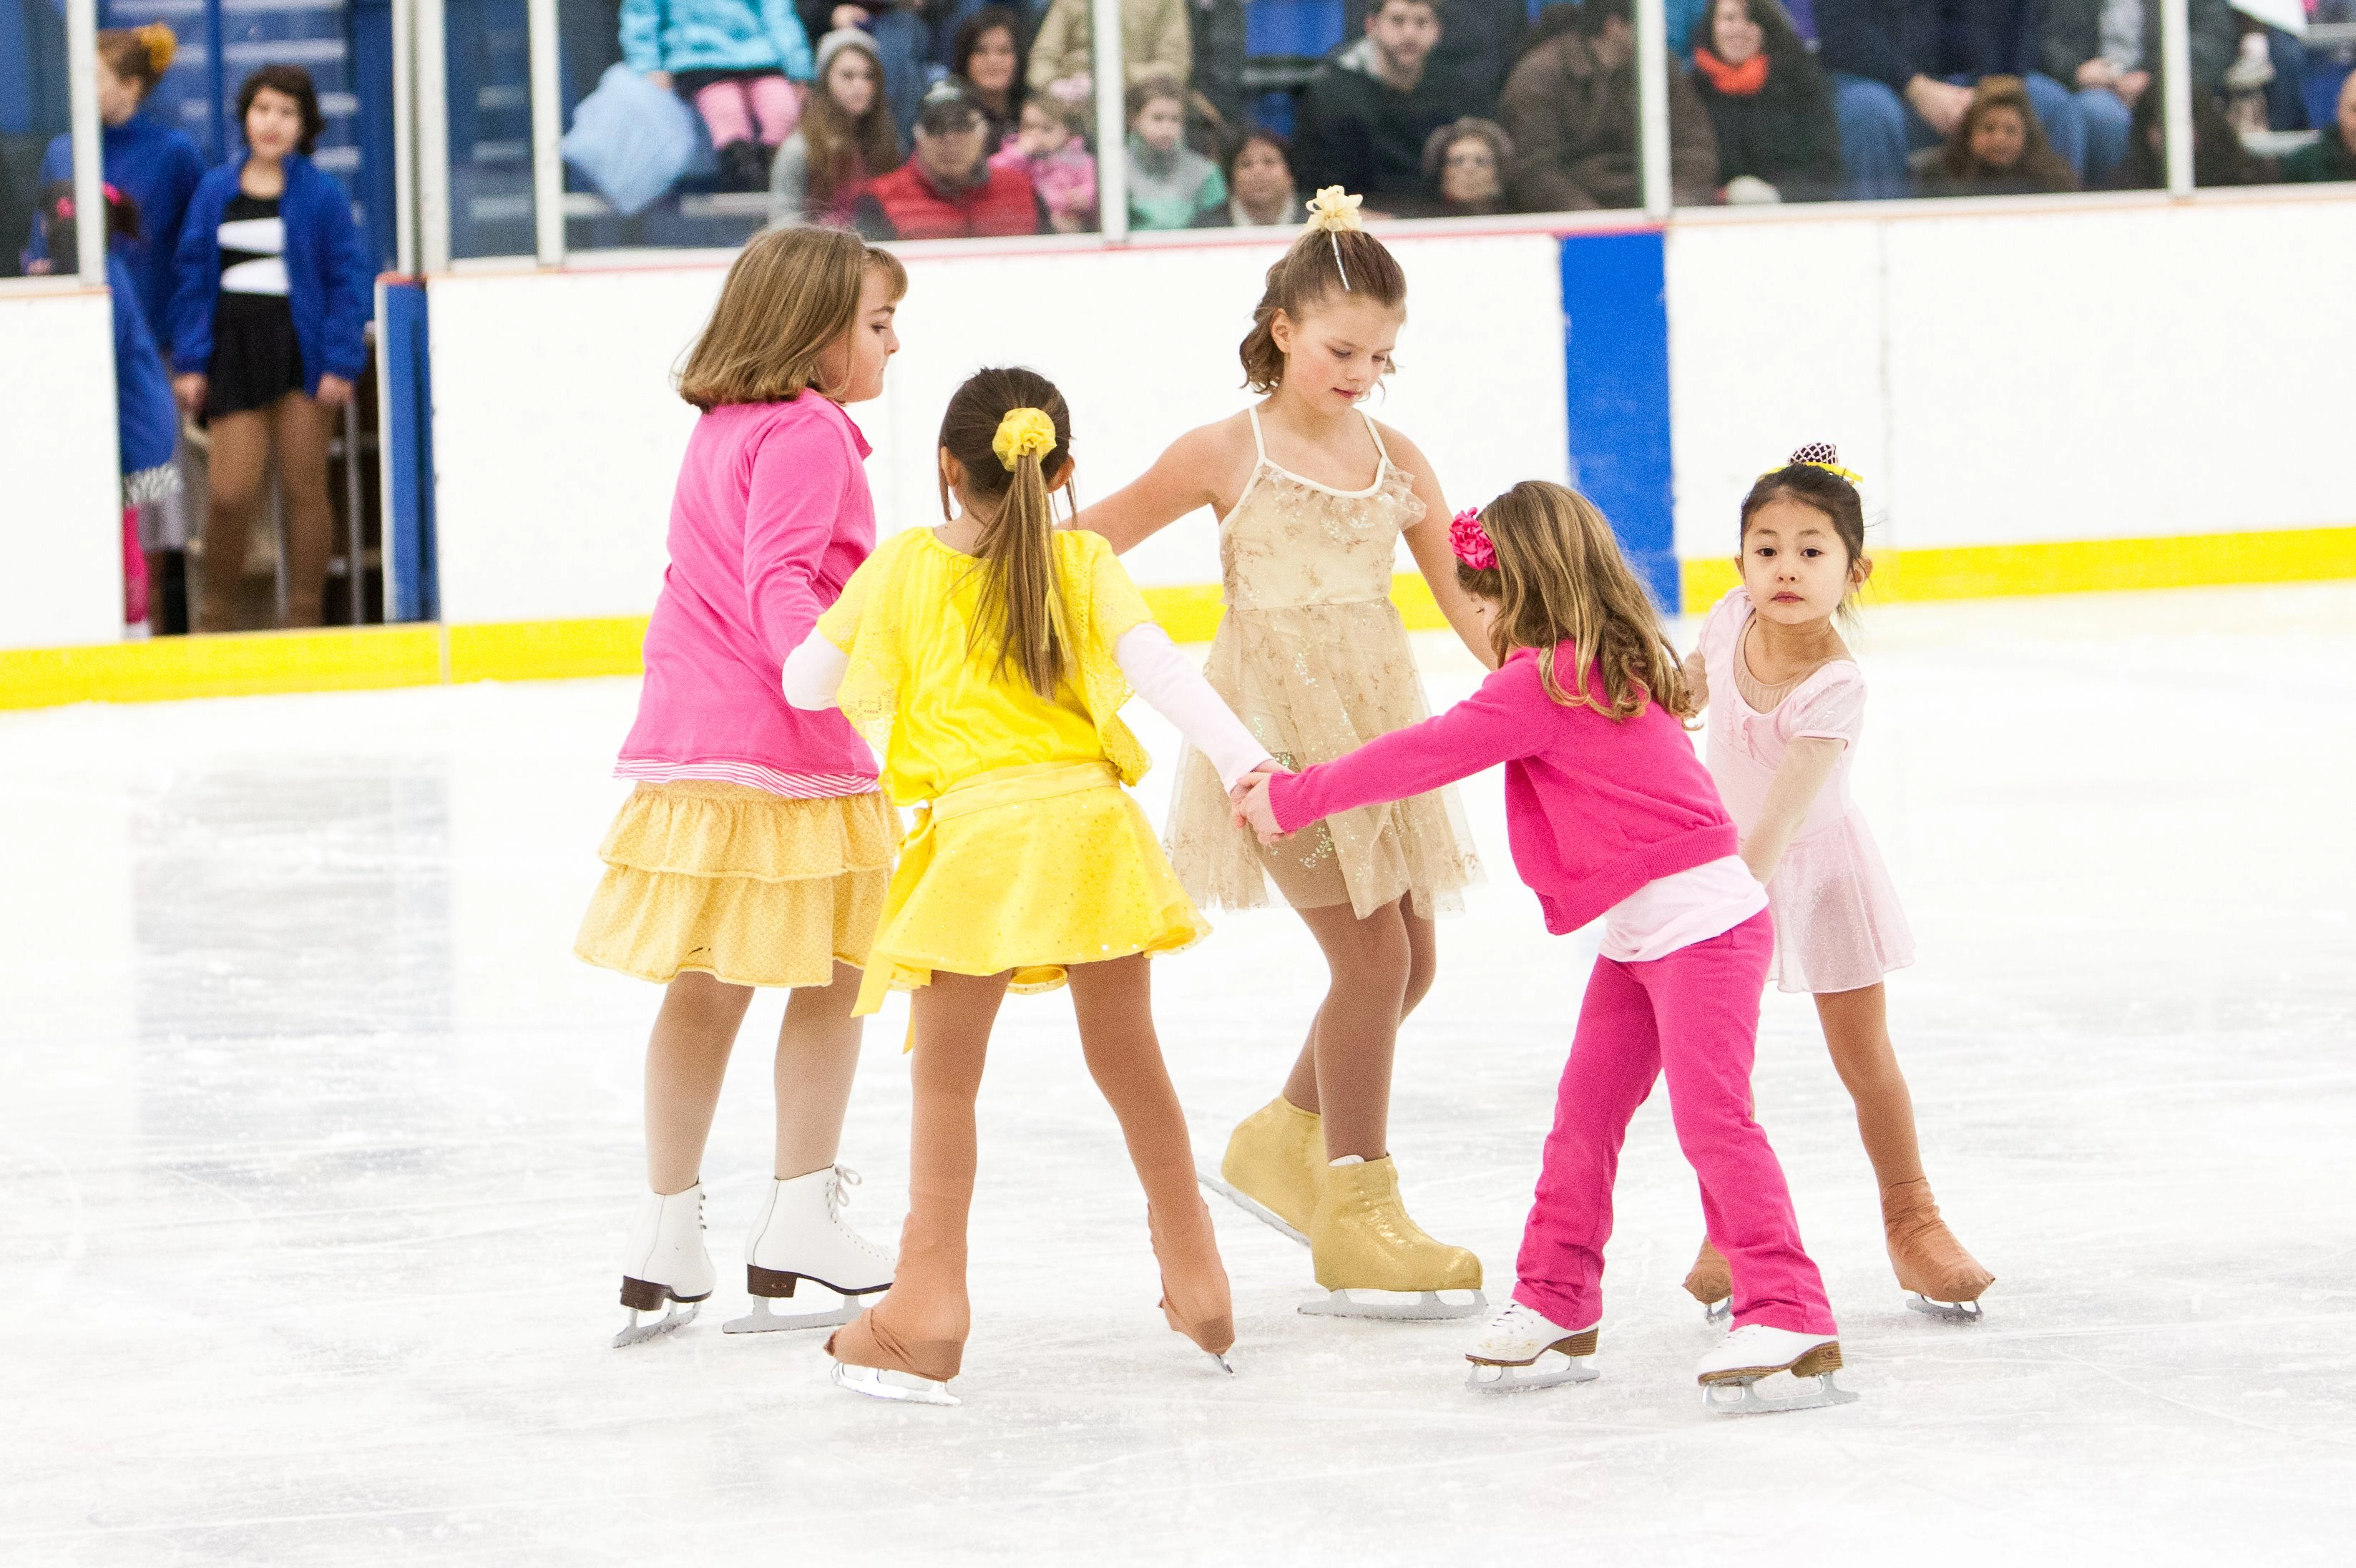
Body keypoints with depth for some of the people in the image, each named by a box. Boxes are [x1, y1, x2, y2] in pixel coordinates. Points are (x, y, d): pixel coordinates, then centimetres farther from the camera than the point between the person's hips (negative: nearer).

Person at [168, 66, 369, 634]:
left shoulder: (323, 194, -1)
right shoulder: (215, 191, 7)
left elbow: (347, 281, -2)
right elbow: (193, 277, 8)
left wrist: (340, 362, -9)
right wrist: (190, 362, 2)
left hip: (300, 352, -2)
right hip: (235, 352, 2)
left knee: (304, 489, 4)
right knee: (230, 494, -4)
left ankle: (304, 619, 14)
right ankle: (214, 618, 12)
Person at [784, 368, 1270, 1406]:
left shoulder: (902, 568, 4)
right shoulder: (1084, 565, 5)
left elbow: (806, 681, 11)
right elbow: (1160, 669, -8)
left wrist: (870, 678, 32)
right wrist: (1245, 763, -15)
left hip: (976, 836, -3)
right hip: (1091, 824, 3)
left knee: (945, 1076, 5)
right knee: (1127, 1057, 16)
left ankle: (930, 1307, 0)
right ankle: (1197, 1282, 25)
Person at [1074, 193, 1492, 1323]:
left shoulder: (1394, 460, 8)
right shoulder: (1229, 454, -5)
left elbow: (1465, 596, 8)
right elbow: (1091, 541, 2)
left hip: (1376, 720, 6)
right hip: (1276, 721, -6)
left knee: (1407, 956, 9)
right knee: (1369, 952, -13)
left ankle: (1285, 1142, 30)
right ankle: (1357, 1218, -7)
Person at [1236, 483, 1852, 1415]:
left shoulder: (1542, 682, -16)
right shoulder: (1609, 669, 13)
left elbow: (1426, 755, -13)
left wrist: (1290, 800, -5)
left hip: (1699, 918, -11)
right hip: (1640, 933, 11)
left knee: (1711, 1114, -15)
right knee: (1585, 1115, 12)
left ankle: (1787, 1316, -17)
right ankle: (1557, 1306, 19)